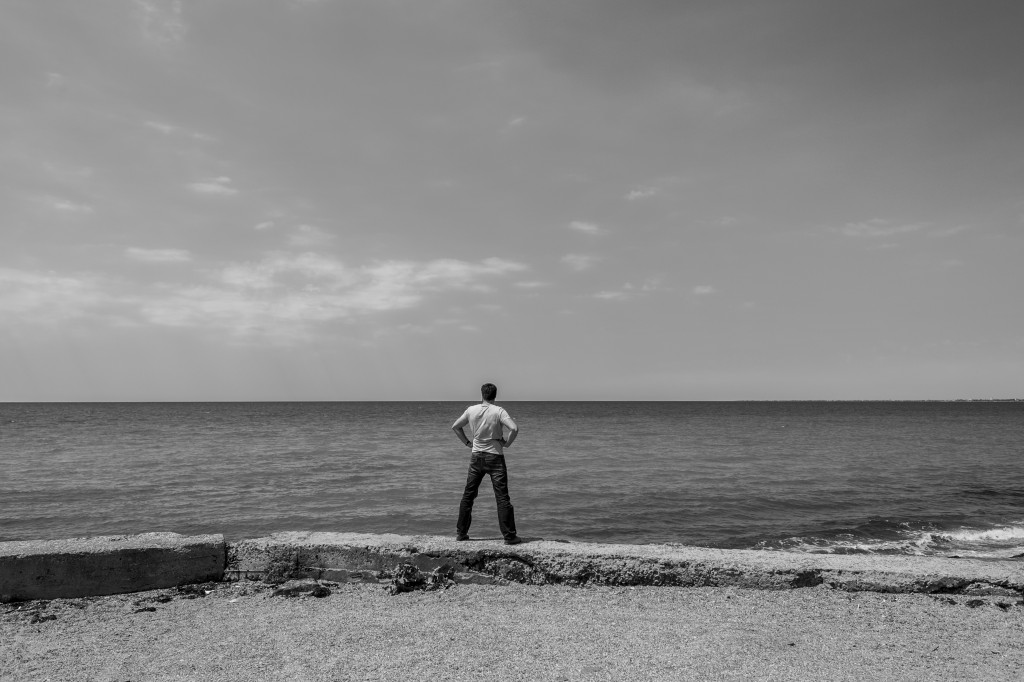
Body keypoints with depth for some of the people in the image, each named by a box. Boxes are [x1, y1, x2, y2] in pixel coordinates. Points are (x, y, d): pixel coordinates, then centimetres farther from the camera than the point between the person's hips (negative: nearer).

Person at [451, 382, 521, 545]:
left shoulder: (471, 410, 0)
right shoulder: (499, 411, -11)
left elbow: (455, 426, 11)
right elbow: (514, 429, -23)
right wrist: (507, 443, -7)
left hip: (477, 456, 3)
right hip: (495, 457, -3)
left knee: (468, 495, 14)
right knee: (502, 497, 0)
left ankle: (461, 532, 20)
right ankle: (509, 536, 0)